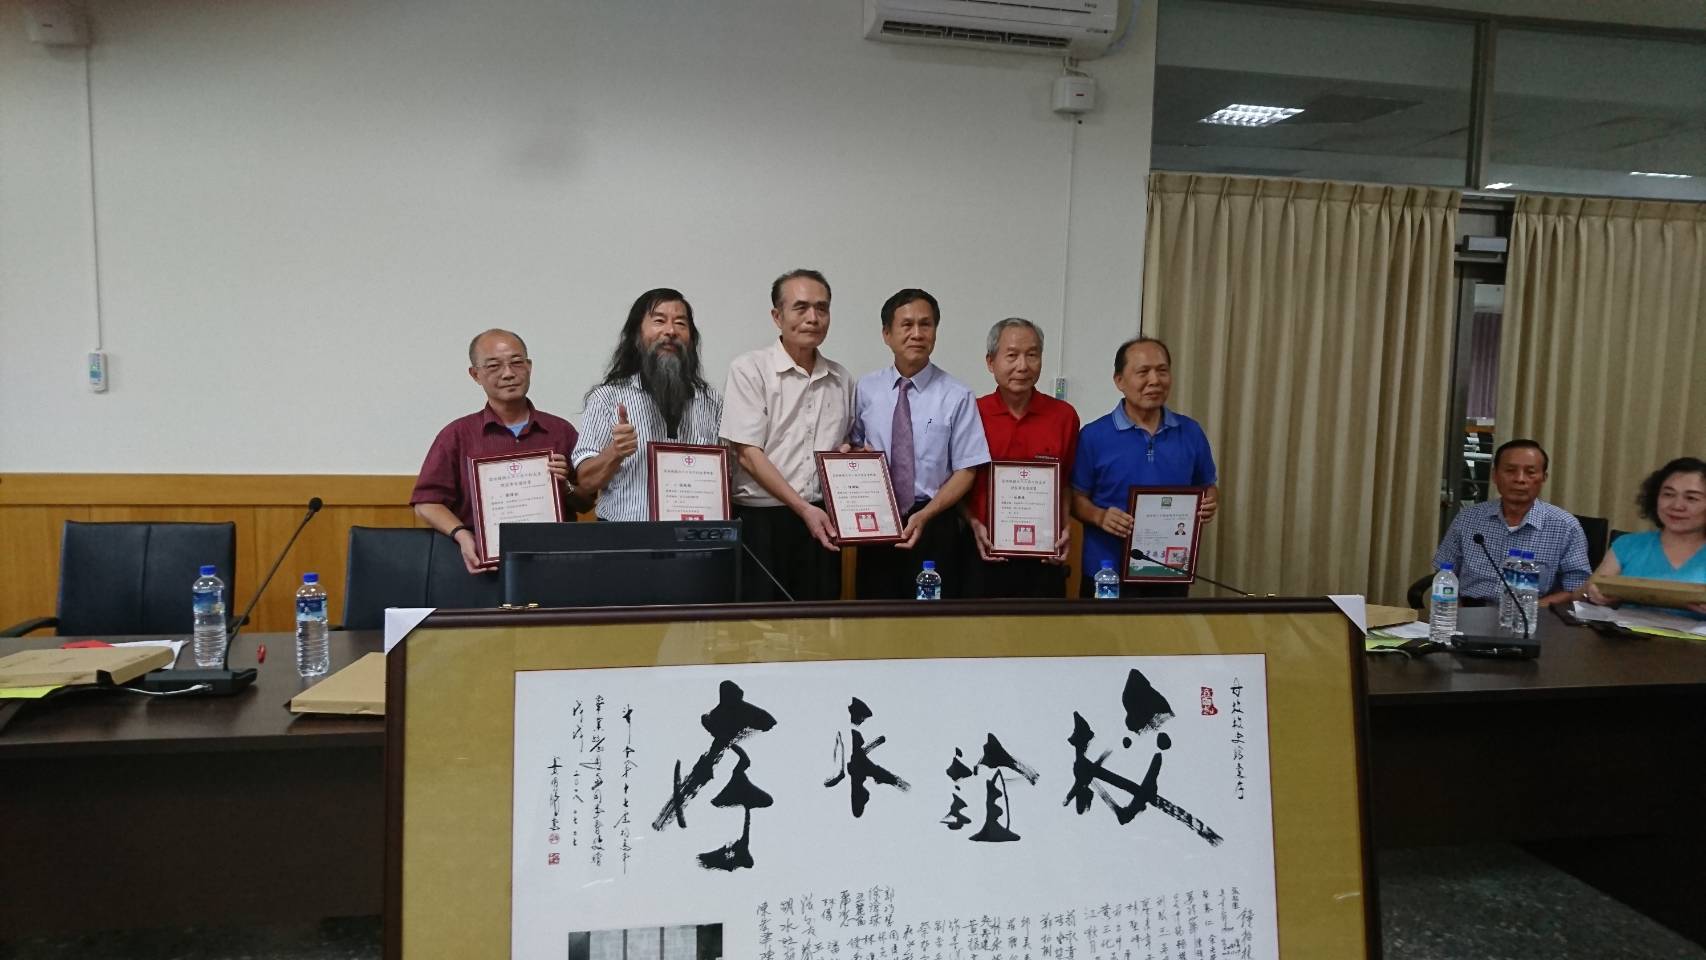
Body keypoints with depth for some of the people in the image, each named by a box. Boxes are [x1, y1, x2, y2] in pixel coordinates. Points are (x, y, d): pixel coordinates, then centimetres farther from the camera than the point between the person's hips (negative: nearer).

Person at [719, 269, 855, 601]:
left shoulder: (841, 379, 11)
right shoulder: (749, 369, -4)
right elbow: (748, 454, -10)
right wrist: (803, 508, -14)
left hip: (822, 521, 5)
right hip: (761, 521, -4)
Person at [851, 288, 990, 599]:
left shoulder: (957, 396, -6)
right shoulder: (866, 389, 3)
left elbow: (966, 471, -5)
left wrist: (924, 516, -15)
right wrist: (858, 453, -9)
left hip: (933, 526, -2)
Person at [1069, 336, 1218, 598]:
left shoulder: (1191, 432, 4)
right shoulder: (1094, 436, -5)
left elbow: (1209, 487, 14)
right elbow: (1076, 498, -2)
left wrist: (1209, 504, -8)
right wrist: (1100, 517, -21)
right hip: (1108, 573, -3)